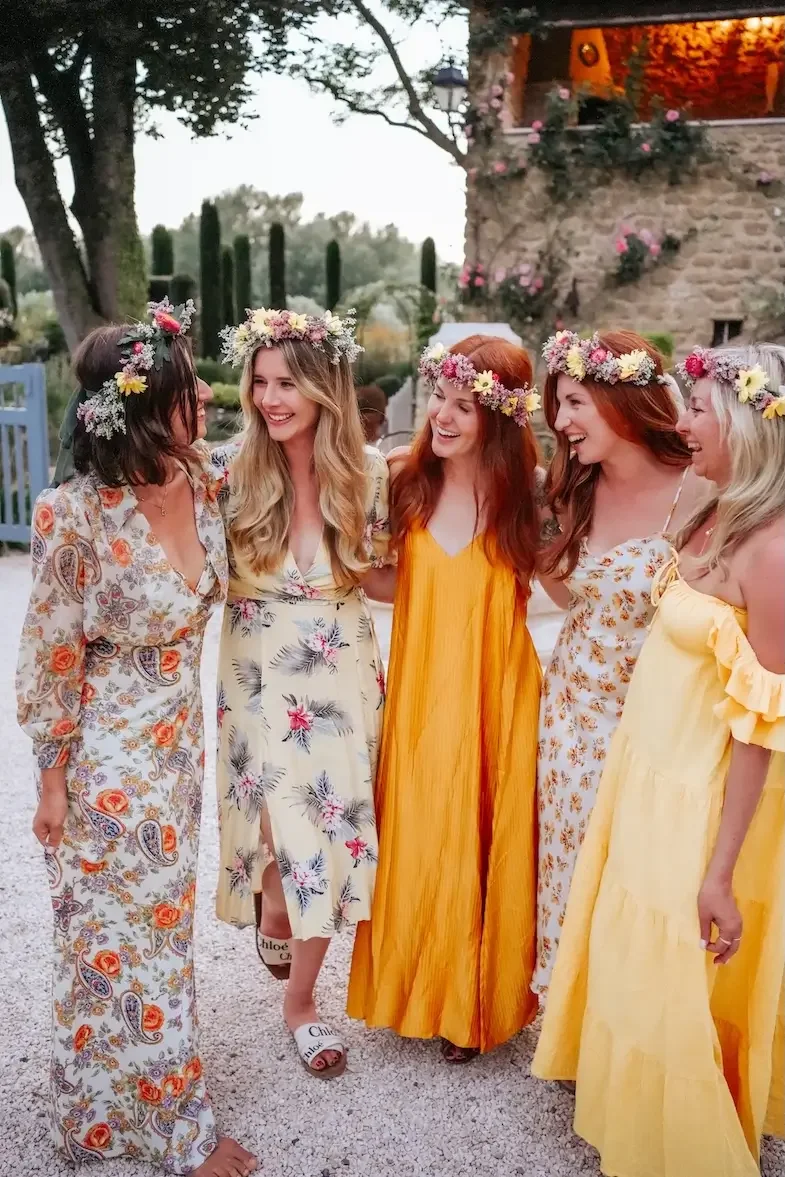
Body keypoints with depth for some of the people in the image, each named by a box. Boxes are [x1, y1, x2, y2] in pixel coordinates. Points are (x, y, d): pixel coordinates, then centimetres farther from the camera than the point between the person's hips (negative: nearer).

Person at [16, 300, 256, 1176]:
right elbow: (49, 658, -14)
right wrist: (51, 779, -8)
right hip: (107, 755, -6)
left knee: (157, 923, 21)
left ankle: (125, 1102, 44)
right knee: (123, 938, 10)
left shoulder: (205, 486, -7)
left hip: (177, 744, 7)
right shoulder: (77, 516, -24)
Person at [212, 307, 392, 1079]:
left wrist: (362, 573, -11)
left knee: (332, 831, 7)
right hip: (260, 677, -1)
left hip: (343, 677, 2)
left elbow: (385, 578, 6)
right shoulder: (230, 471, -9)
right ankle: (273, 912, 41)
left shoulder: (370, 473, -5)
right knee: (289, 825, 3)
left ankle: (299, 999, 29)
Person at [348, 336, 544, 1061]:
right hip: (420, 694, 2)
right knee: (416, 846, 13)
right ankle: (417, 991, 37)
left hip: (494, 697, -2)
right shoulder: (406, 478, -2)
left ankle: (475, 1004, 33)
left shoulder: (526, 492, -8)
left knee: (483, 848, 10)